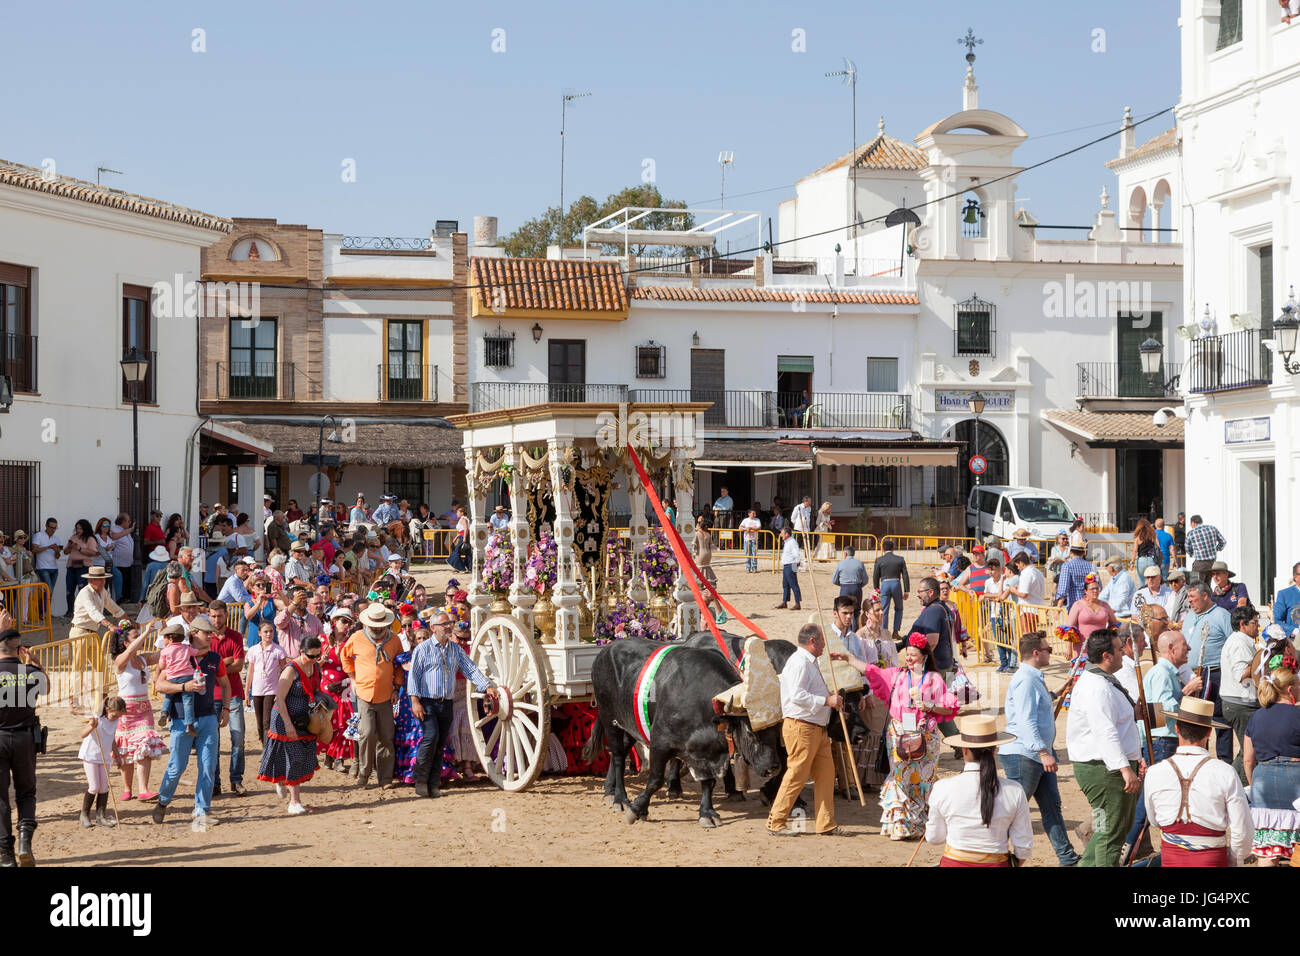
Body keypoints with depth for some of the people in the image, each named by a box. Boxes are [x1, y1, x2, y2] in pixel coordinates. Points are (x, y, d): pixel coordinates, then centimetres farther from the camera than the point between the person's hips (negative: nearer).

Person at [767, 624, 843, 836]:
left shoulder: (810, 662, 20)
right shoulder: (799, 662, -13)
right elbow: (797, 695, -23)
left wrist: (831, 697, 17)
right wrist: (827, 701, -20)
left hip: (817, 728, 10)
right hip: (800, 727, -10)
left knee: (826, 773, 8)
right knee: (796, 775, -6)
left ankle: (826, 824, 13)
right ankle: (775, 823, 1)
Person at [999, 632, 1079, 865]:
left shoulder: (1035, 678, 15)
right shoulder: (1025, 680, -18)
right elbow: (1025, 722, -26)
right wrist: (1043, 752, -30)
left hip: (1039, 754, 10)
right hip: (1022, 756, -10)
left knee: (1052, 806, 10)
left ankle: (1067, 858, 13)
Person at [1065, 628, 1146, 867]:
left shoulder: (1105, 682, 17)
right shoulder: (1095, 688, -20)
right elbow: (1105, 733, -28)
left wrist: (1135, 757, 19)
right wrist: (1124, 768, -33)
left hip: (1115, 767, 11)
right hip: (1103, 769, -11)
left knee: (1120, 826, 19)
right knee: (1111, 831, -5)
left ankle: (1087, 864, 25)